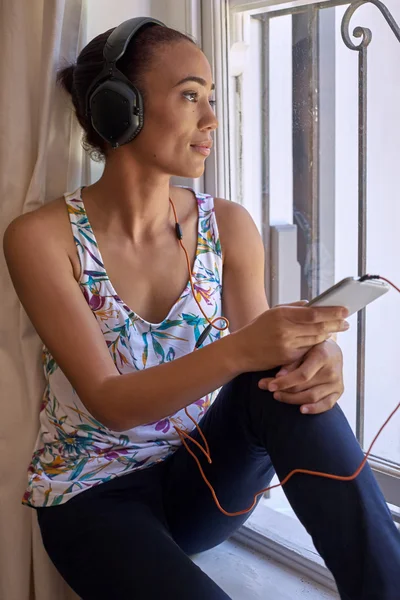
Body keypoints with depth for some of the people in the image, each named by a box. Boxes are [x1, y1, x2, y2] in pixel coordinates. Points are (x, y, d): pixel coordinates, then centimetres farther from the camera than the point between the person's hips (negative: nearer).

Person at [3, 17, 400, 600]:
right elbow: (110, 403, -20)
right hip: (95, 496, -3)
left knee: (287, 379, -28)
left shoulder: (228, 225, -3)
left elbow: (264, 361, -5)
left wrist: (315, 359, -30)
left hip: (200, 483, 4)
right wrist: (237, 351, -37)